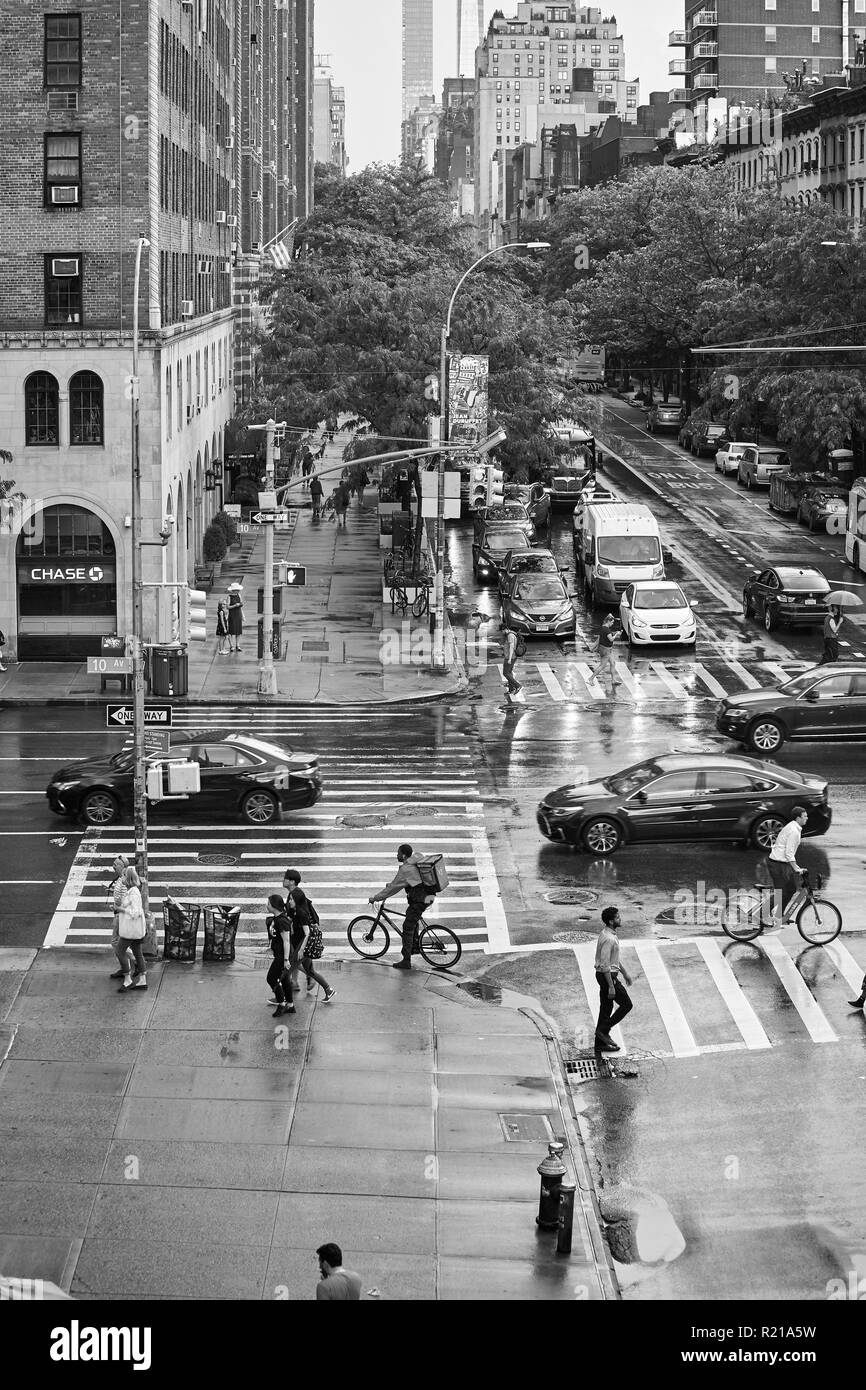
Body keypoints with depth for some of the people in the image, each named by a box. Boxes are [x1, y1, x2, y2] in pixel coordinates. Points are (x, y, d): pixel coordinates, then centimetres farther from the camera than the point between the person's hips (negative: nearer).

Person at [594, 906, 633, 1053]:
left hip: (609, 975, 10)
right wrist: (611, 986, -23)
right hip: (607, 976, -10)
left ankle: (600, 1043, 20)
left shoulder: (609, 934, 9)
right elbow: (605, 965, -25)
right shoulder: (608, 939, -24)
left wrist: (624, 972, 28)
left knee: (606, 1008, 14)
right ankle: (604, 1030, 4)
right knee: (626, 1004, 0)